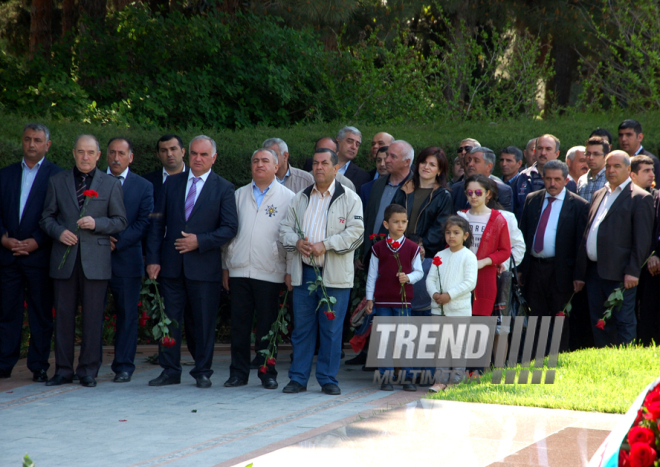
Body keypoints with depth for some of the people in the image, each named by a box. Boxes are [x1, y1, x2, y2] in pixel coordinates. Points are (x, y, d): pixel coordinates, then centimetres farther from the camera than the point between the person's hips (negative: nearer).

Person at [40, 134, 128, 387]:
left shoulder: (111, 184, 9)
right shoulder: (57, 181, 12)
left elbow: (120, 221, 7)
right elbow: (47, 217, 12)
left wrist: (96, 223, -11)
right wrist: (59, 232, -8)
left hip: (96, 259, -1)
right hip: (64, 259, 1)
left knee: (93, 317, -1)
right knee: (63, 316, 2)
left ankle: (88, 370, 5)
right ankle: (63, 369, 8)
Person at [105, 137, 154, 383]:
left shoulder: (144, 187, 7)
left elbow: (144, 224, -1)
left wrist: (117, 242, -11)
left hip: (127, 259, -1)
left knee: (127, 314, 1)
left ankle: (124, 366, 6)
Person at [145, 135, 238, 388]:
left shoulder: (223, 188, 2)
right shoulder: (172, 183, 10)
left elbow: (230, 228, -4)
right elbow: (158, 223, 9)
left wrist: (200, 241, -15)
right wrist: (153, 259, 1)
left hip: (204, 265, -3)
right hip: (171, 264, 3)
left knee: (205, 322, 2)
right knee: (168, 319, 4)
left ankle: (203, 372, 12)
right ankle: (170, 371, 12)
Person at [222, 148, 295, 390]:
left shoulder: (288, 197, 4)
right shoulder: (239, 195, 14)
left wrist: (291, 270, -4)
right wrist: (225, 266, 11)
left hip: (269, 273, -3)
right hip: (239, 270, 3)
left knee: (267, 325, 2)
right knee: (239, 324, 4)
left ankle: (268, 372, 11)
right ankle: (238, 372, 11)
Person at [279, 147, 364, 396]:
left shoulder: (349, 199, 1)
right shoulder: (301, 198, 14)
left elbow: (355, 231, -8)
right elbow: (285, 228, 12)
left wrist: (325, 245, -17)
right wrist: (296, 242, -10)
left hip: (334, 274, -3)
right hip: (303, 272, 3)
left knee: (332, 329, 1)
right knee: (302, 327, 5)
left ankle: (328, 379, 9)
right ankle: (298, 378, 11)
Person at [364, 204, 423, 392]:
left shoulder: (412, 248, 3)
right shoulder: (378, 248, 4)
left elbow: (419, 271, 6)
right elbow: (372, 274, 7)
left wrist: (408, 277, -15)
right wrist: (369, 298, 4)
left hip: (403, 300, -1)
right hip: (382, 301, 1)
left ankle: (407, 377, 6)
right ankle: (386, 377, 9)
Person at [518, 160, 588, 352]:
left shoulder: (578, 206, -4)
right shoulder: (532, 200, 10)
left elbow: (581, 242, -4)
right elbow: (523, 234, 11)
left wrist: (578, 275, -9)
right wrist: (521, 267, 4)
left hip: (560, 270, -4)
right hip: (534, 269, 4)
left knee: (561, 321, 3)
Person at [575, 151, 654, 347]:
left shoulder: (639, 198, -3)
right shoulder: (599, 195, 19)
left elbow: (642, 240, -9)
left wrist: (633, 271, -16)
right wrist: (579, 273, 15)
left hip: (618, 273, -7)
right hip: (593, 271, 7)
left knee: (624, 323, -4)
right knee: (599, 324, 10)